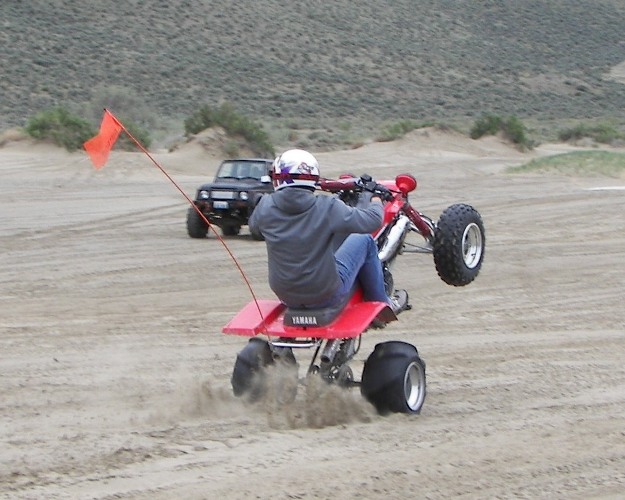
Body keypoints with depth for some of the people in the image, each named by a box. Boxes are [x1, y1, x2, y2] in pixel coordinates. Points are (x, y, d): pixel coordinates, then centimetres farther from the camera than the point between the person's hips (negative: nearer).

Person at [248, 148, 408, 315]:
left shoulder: (265, 207, -12)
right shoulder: (327, 208, -20)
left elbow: (253, 226, 11)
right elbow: (372, 220, -12)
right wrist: (376, 201, 12)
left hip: (286, 297, 4)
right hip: (327, 296, -3)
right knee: (364, 240, 16)